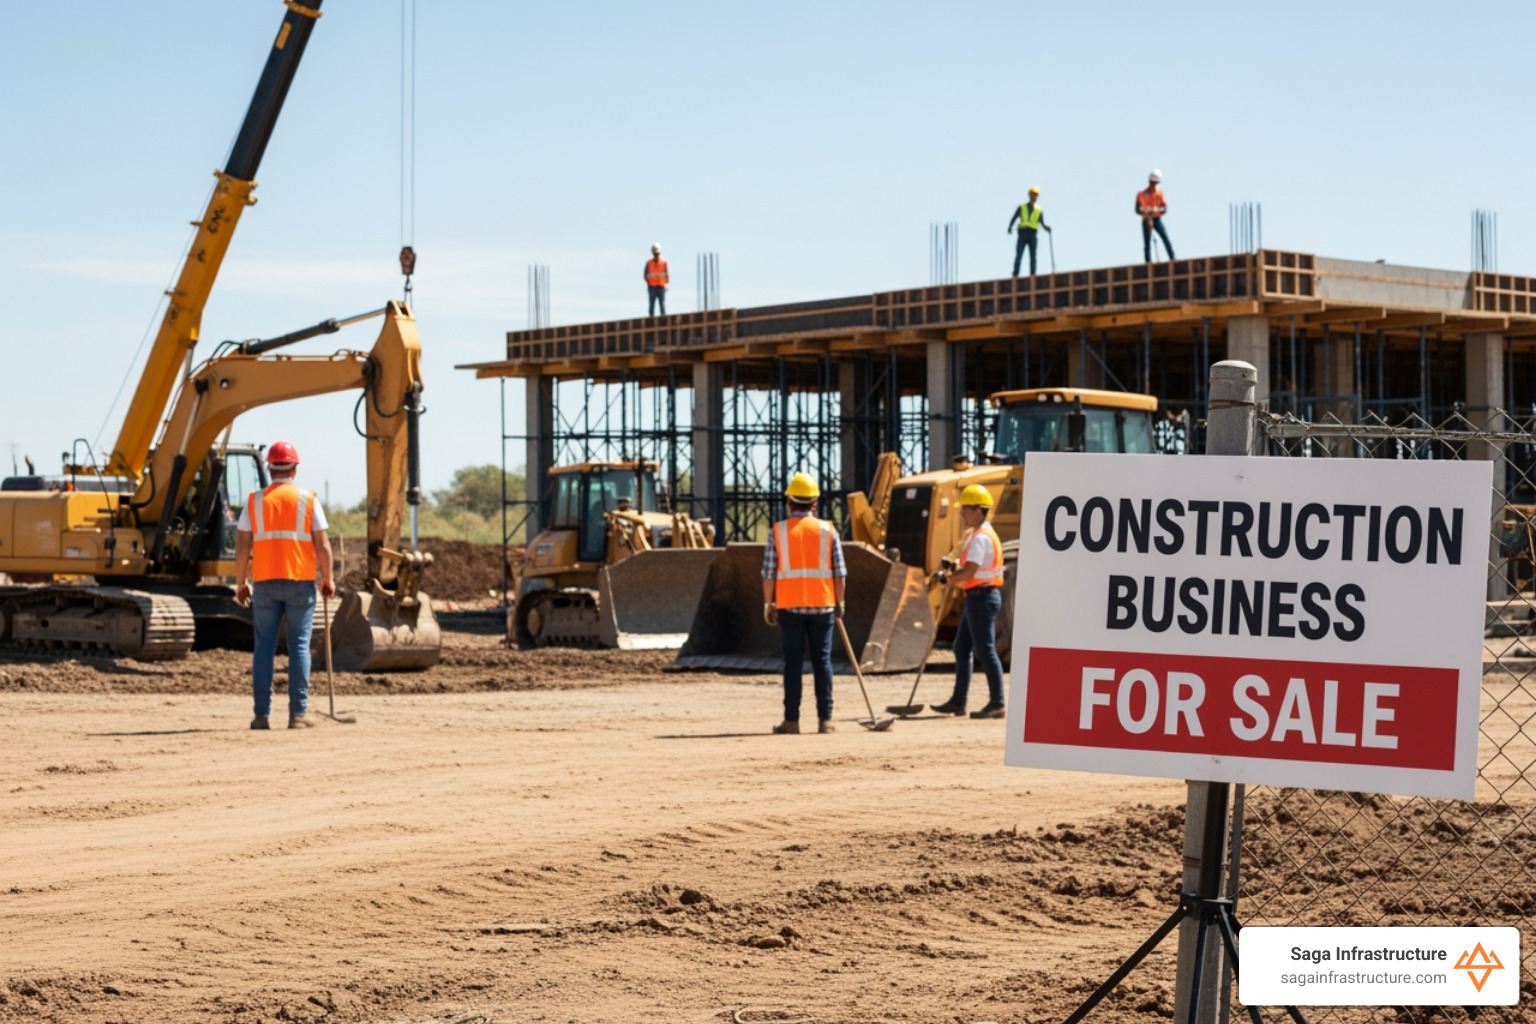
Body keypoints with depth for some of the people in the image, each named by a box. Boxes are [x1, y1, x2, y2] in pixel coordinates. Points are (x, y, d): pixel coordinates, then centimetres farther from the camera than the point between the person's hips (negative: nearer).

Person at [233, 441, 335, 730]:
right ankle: (297, 714, -2)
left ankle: (262, 714, 3)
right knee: (299, 646, 2)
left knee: (264, 647, 5)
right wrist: (327, 578, 9)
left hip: (265, 583, 1)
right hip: (300, 581, -1)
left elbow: (242, 546, 1)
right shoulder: (308, 500, 0)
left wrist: (240, 583, 10)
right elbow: (322, 545, -2)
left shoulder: (255, 501, 4)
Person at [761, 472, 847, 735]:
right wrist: (839, 604, 11)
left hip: (789, 606, -1)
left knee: (792, 661, 3)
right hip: (822, 605, 1)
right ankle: (825, 720, 3)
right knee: (822, 661, 4)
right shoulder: (828, 531, 2)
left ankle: (791, 720, 2)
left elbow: (768, 573, -2)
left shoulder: (778, 531, -1)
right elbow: (840, 574, 2)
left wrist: (768, 604, 7)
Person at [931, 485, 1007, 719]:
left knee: (985, 651, -7)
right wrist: (951, 576, 8)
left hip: (982, 596, -11)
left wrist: (947, 577, -8)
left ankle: (997, 704, -4)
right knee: (962, 649, 13)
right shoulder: (977, 534, 17)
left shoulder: (981, 537, -17)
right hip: (977, 597, 11)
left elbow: (968, 572, -23)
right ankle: (958, 702, 17)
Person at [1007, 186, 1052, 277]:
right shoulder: (1022, 208, 18)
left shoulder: (1039, 210, 17)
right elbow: (1013, 219, 10)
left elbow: (1042, 223, 2)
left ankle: (1032, 275, -12)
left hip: (1033, 234, 1)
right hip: (1022, 233, -1)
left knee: (1033, 255, -8)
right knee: (1018, 255, -10)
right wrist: (1010, 228, -9)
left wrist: (1046, 227, -21)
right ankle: (1015, 275, -13)